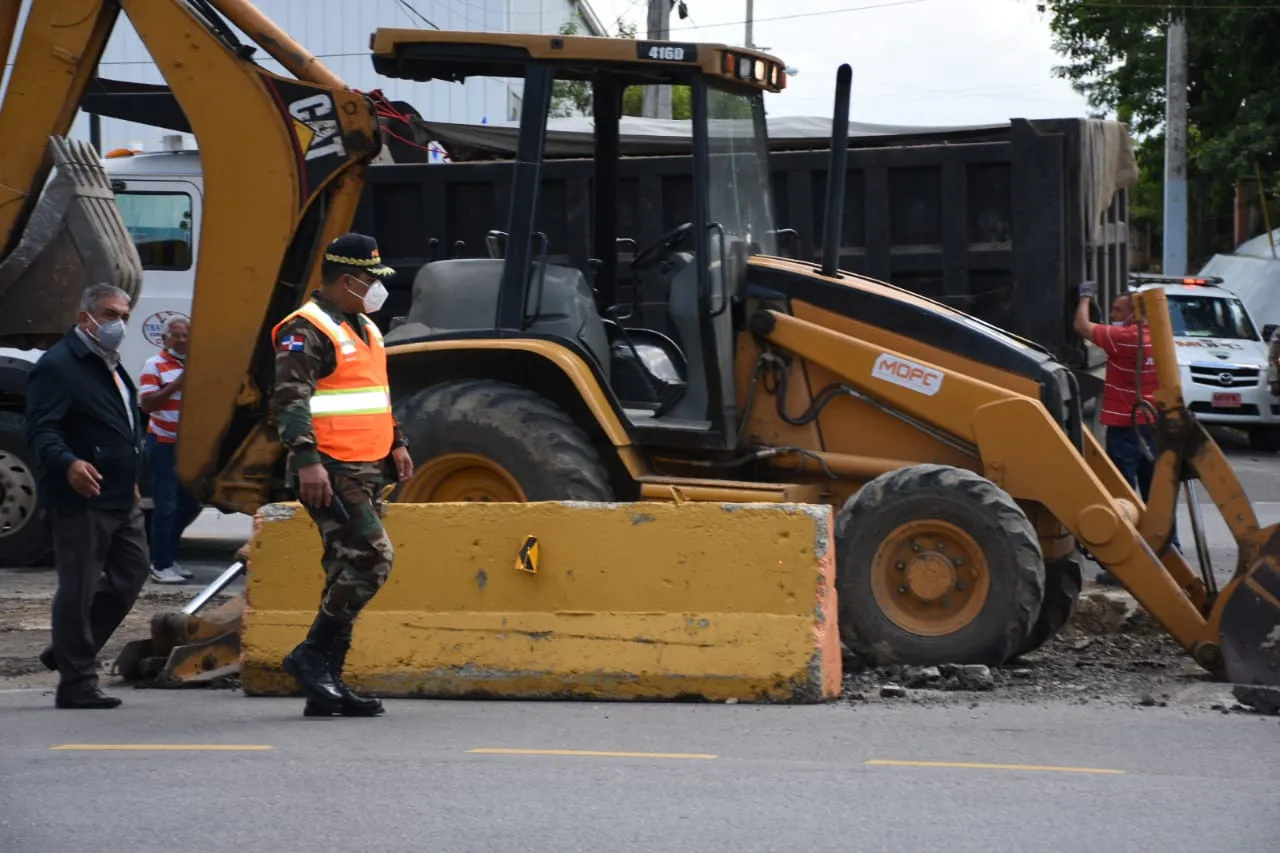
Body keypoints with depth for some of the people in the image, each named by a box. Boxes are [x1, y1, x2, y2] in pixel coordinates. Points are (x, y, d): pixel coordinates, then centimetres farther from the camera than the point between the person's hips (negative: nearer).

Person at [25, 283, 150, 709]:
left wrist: (131, 480, 26)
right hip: (81, 500, -10)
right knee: (78, 590, -3)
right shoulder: (57, 366, -12)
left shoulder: (110, 366, 19)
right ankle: (76, 684, 3)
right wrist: (68, 464, -39)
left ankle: (68, 652, 25)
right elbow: (41, 430, -22)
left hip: (121, 499, 10)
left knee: (131, 575, 13)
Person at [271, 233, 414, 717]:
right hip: (331, 471, -10)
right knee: (371, 556, -17)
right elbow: (290, 399, -19)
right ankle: (312, 655, -9)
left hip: (367, 471, 10)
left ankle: (326, 687, 10)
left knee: (350, 570, 7)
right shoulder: (306, 330, -11)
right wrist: (307, 460, -27)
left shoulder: (365, 329, 20)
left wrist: (396, 443, 22)